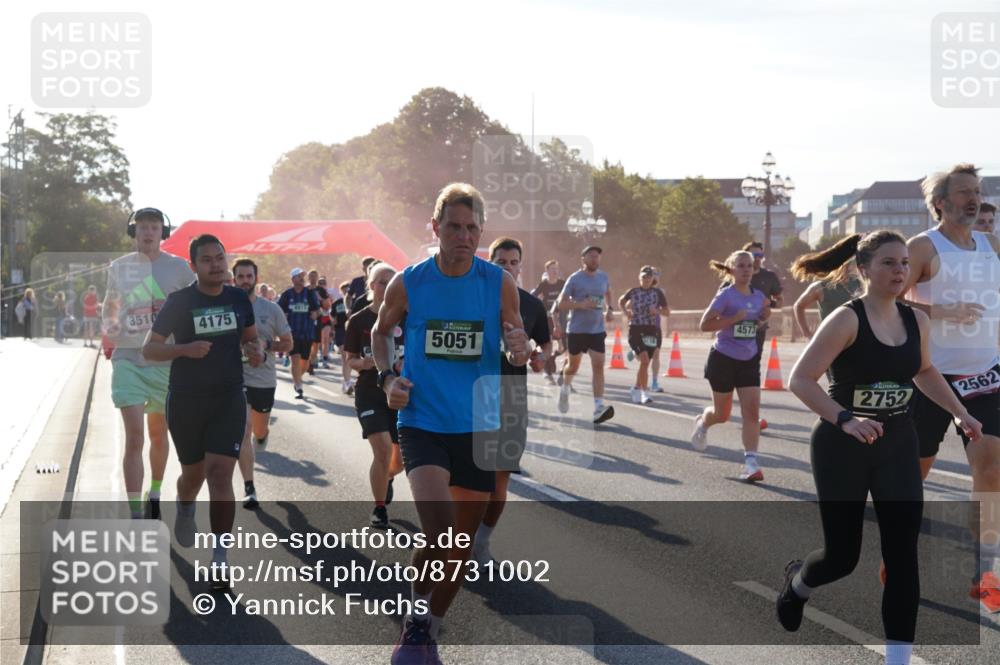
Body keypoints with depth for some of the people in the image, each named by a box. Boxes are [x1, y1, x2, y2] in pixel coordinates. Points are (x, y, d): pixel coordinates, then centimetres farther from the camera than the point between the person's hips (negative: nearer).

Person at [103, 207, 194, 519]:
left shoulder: (178, 267, -1)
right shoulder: (119, 267, 5)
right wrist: (108, 327, 7)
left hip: (166, 361, 0)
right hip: (128, 359, 0)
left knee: (158, 434, 13)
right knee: (134, 436, -10)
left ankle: (154, 496, 36)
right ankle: (135, 516, -11)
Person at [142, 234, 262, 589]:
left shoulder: (239, 299, 3)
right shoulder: (179, 301, -7)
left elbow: (250, 336, 20)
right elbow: (149, 349, -6)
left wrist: (255, 351, -4)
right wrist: (185, 349, -24)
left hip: (229, 399, 1)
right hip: (186, 401, -1)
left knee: (220, 473, -12)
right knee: (193, 472, 14)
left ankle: (220, 559, -10)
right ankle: (184, 510, 51)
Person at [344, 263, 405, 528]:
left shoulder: (405, 317, 0)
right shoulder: (358, 321, -2)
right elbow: (350, 359, 5)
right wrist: (362, 363, -17)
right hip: (370, 393, -2)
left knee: (401, 458, 7)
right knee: (382, 449, -18)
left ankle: (387, 477, 45)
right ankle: (379, 509, 0)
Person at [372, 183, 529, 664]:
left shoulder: (499, 284, -5)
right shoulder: (407, 283, -5)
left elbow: (517, 355, 3)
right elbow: (381, 331, 13)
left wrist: (519, 349, -20)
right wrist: (387, 377, -3)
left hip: (479, 428, 2)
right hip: (422, 423, -2)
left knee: (463, 545, 10)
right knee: (439, 533, -20)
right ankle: (416, 616, 5)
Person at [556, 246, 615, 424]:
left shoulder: (603, 277, 6)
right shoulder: (574, 279, -9)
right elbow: (561, 304, -9)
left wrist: (609, 308, 11)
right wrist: (581, 305, -24)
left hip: (597, 330, 3)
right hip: (576, 330, -3)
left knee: (598, 365, -11)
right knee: (574, 365, 12)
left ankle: (598, 408, -17)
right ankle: (565, 388, 45)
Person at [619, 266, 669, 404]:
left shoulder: (658, 293, 3)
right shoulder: (633, 292, 4)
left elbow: (667, 311, 8)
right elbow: (621, 301, 21)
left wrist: (658, 311, -12)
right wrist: (626, 312, 3)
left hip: (652, 331, 2)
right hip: (636, 330, -2)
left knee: (644, 363, 8)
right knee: (645, 361, -17)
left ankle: (636, 389, 29)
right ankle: (644, 391, -10)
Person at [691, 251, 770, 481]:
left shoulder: (758, 297, 4)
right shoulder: (726, 295, -12)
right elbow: (704, 324, -18)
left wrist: (764, 317, 0)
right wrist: (734, 319, -26)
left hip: (749, 361, 4)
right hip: (724, 359, -4)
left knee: (752, 412, -9)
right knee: (722, 414, 11)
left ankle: (751, 462, -9)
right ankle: (702, 422, 46)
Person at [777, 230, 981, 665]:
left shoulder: (916, 321, 1)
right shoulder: (846, 320, -17)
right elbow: (800, 379, -23)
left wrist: (959, 412, 11)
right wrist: (845, 420, -34)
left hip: (897, 445, 5)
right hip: (842, 448, -5)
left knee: (903, 556, -4)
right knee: (843, 556, 4)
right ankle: (796, 581, 41)